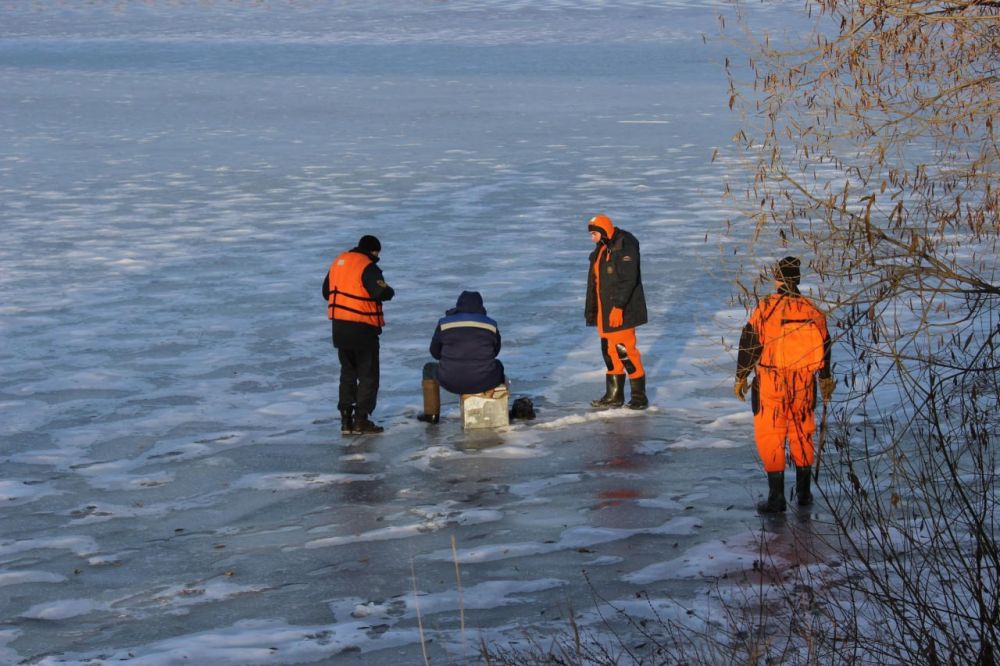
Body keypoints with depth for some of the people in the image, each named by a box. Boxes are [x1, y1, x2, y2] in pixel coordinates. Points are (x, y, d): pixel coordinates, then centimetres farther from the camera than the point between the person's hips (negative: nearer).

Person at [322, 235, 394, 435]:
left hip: (339, 327, 7)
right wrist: (389, 291, -3)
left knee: (348, 373, 17)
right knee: (368, 375, 3)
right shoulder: (368, 267, -15)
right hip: (363, 328, -7)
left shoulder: (338, 262, 9)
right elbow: (381, 293, -24)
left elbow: (326, 292, 16)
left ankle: (346, 419, 13)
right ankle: (361, 420, 0)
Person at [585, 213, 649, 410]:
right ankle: (614, 396, 19)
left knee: (625, 351, -9)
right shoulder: (601, 250, 15)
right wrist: (591, 311, 22)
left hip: (622, 312, -9)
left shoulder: (624, 248, -15)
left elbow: (629, 280, -22)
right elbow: (594, 282, 22)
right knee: (609, 352, 11)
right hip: (605, 313, 9)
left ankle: (639, 396, -1)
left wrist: (618, 307, -25)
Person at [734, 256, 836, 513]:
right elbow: (824, 346, 10)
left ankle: (776, 497, 1)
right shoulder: (811, 309, 1)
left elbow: (749, 344, -10)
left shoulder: (765, 308, -13)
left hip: (770, 385, -4)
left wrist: (741, 377, 1)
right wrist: (825, 379, 24)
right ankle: (804, 492, 25)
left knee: (770, 437, 3)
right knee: (802, 435, 18)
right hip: (803, 385, 4)